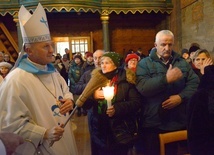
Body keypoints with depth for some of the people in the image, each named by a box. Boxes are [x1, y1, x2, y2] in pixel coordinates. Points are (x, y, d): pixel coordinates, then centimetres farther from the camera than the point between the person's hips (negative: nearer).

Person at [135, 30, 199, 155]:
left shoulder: (182, 63, 10)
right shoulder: (144, 64, -2)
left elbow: (195, 83, 1)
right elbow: (142, 88, -16)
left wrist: (181, 97, -15)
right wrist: (166, 79, -24)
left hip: (179, 121, 3)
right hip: (154, 123, -2)